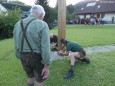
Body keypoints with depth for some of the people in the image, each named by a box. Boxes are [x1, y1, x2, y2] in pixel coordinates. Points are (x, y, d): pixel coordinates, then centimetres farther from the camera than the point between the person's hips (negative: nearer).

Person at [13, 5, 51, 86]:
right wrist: (46, 66, -16)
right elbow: (45, 48, -22)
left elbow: (16, 45, 5)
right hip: (38, 58, -5)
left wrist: (20, 58, 15)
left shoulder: (18, 24, 0)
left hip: (24, 58, 5)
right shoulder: (42, 25, -18)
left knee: (31, 77, 27)